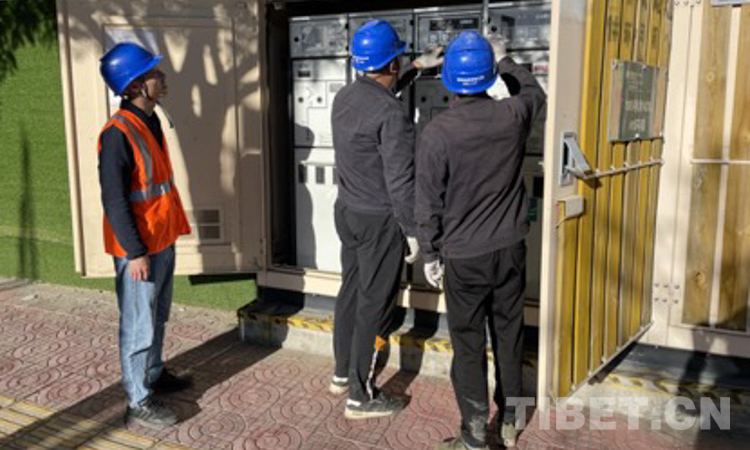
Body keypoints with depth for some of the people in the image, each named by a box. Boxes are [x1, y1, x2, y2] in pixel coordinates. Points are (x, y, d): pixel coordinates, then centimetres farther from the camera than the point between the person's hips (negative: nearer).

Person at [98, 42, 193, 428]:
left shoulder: (150, 122, 8)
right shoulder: (118, 133, -20)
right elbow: (114, 200, -21)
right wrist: (135, 252, -20)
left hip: (162, 240, 9)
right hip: (139, 247, -9)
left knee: (158, 316, 21)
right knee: (139, 324, 2)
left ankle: (154, 375, 39)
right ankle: (139, 403, 15)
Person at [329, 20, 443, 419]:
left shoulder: (344, 97, 4)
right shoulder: (393, 114, -22)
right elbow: (400, 181, -22)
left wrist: (418, 67, 31)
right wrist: (413, 232, -13)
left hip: (347, 211, 9)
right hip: (379, 221, -8)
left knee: (350, 292, 20)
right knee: (374, 306, 2)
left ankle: (343, 374, 36)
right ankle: (361, 397, 15)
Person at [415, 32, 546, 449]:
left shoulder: (437, 133, -16)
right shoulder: (513, 116, -7)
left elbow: (428, 203, -11)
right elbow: (534, 92, 19)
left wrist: (430, 254, 3)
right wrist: (506, 60, 34)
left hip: (464, 257, -3)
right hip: (511, 247, 4)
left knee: (469, 344, 7)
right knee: (509, 334, 17)